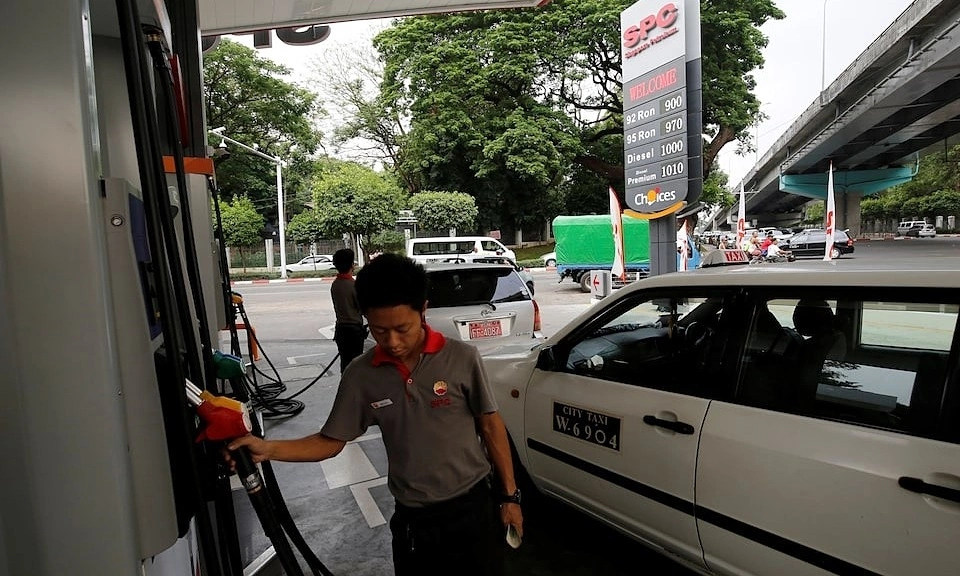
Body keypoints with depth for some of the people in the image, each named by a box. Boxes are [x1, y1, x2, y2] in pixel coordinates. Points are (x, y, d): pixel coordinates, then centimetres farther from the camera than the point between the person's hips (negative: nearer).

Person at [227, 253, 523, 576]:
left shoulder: (462, 358, -16)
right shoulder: (361, 376, -10)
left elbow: (491, 427, -5)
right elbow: (331, 442, -2)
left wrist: (510, 496, -1)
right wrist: (268, 449, -16)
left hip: (473, 507, -1)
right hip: (412, 520, 2)